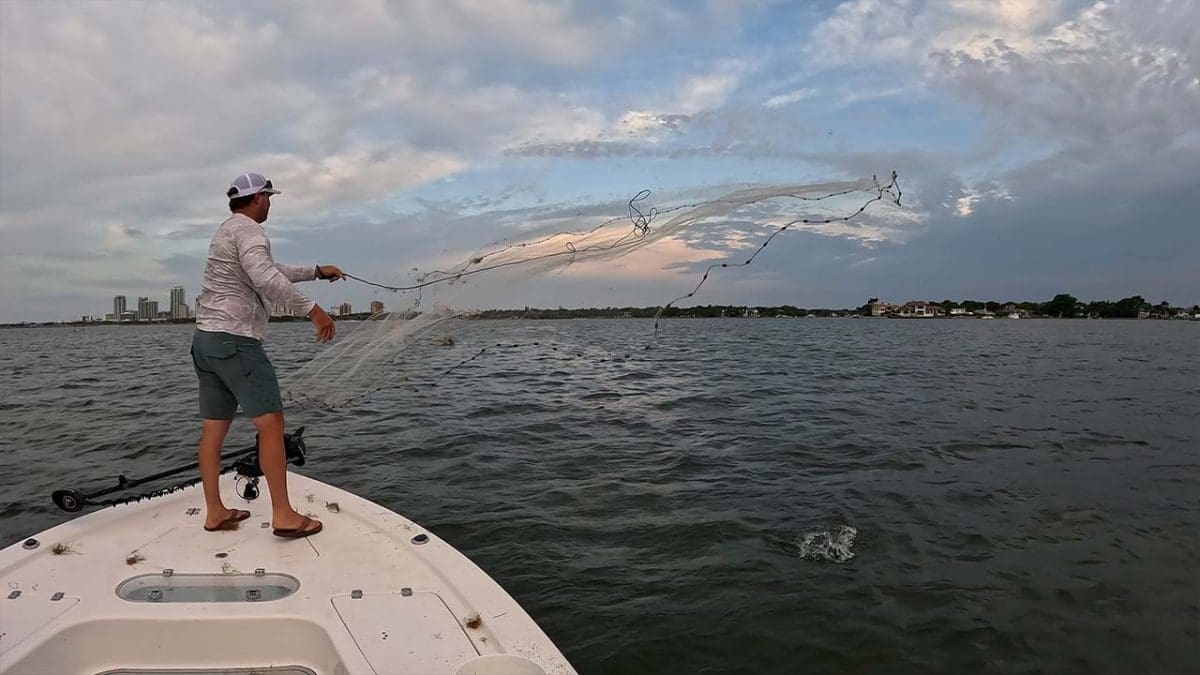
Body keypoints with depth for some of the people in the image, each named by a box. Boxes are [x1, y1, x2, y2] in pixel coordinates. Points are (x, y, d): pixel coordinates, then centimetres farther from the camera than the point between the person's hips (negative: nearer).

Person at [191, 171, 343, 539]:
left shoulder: (227, 231, 24)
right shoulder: (248, 230, -8)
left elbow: (272, 271, 33)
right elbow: (265, 278, -27)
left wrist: (316, 271, 35)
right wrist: (311, 308, -27)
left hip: (205, 339, 10)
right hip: (235, 340, -10)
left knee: (213, 429, 11)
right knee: (271, 423, -10)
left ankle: (214, 512, 17)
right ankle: (283, 515, -10)